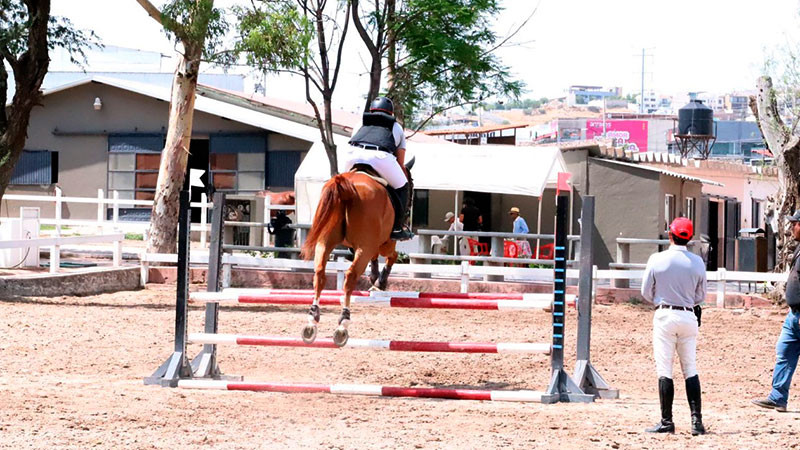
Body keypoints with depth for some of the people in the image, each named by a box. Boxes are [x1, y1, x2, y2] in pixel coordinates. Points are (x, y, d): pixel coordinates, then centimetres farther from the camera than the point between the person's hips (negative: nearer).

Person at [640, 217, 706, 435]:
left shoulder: (657, 259, -7)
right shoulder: (697, 262, 0)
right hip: (689, 316, 3)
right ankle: (696, 420, 2)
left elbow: (646, 292, 1)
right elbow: (700, 296, 8)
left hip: (665, 316, -3)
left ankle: (667, 421, -1)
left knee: (664, 370, 0)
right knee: (690, 370, 9)